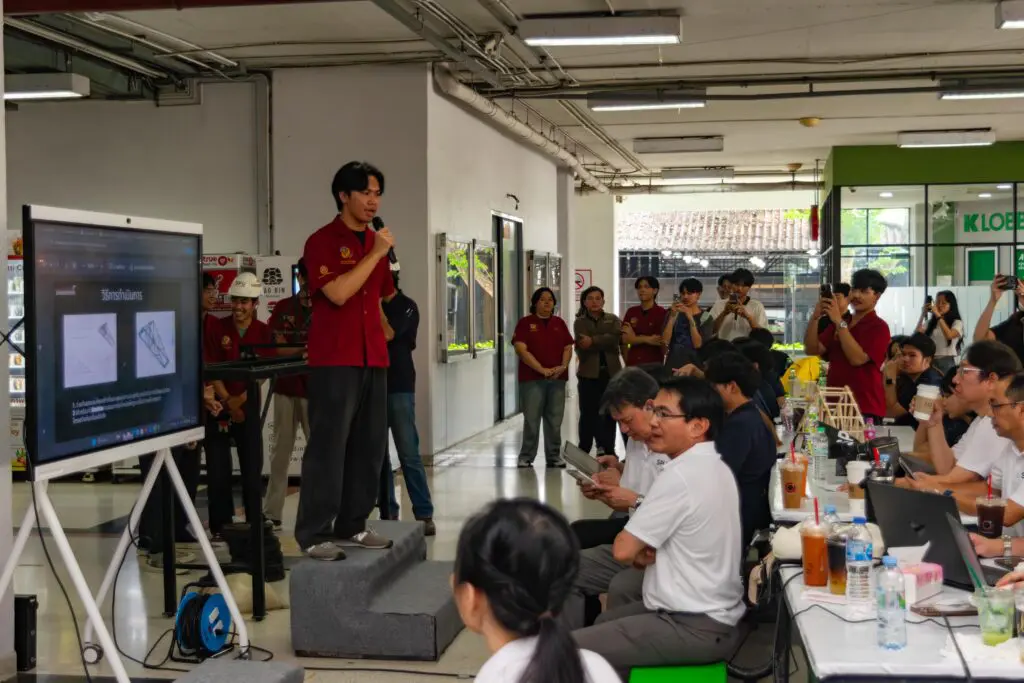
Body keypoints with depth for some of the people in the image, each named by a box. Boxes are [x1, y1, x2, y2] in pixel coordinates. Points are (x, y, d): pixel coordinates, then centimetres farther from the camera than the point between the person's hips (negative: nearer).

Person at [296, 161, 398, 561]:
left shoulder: (377, 243, 15)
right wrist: (376, 254, -15)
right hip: (334, 360, -7)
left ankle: (352, 526, 19)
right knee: (328, 446, -7)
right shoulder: (322, 242, -7)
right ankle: (313, 535, -3)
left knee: (369, 446, 9)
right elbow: (338, 293, -20)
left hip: (373, 359, 8)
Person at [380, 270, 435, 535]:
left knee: (409, 454, -6)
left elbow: (387, 334, -16)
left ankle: (424, 515, -3)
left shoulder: (406, 306, -1)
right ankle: (388, 513, 12)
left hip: (398, 387, -5)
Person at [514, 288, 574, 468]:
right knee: (531, 419, -5)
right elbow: (521, 349, -8)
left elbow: (568, 348, 13)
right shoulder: (525, 323, 2)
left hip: (557, 378, 4)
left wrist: (563, 366, -7)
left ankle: (554, 456, 12)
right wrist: (542, 369, -15)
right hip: (532, 379, -4)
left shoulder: (559, 323, 15)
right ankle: (526, 458, 3)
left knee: (554, 420, 5)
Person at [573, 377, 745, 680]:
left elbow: (623, 550, -17)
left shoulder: (681, 474, -21)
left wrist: (641, 553, 5)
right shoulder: (713, 466, 10)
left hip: (696, 628, -10)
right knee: (606, 623, 28)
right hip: (712, 612, 10)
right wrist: (649, 553, -2)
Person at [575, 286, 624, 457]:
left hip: (611, 372, 1)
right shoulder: (580, 322, 8)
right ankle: (584, 451, 6)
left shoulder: (613, 319, 11)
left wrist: (594, 341, -16)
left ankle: (608, 450, 7)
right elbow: (582, 346, -9)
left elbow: (617, 337, -10)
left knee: (610, 413, 0)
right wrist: (605, 342, -14)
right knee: (589, 413, -1)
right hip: (589, 373, -1)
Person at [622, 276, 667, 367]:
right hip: (633, 362, 4)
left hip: (653, 363, -4)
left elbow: (663, 342, -9)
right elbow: (625, 339, 1)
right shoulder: (631, 312, 9)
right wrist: (647, 339, -13)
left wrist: (635, 338, -6)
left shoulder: (662, 313, -5)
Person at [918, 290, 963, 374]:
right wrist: (923, 315, -5)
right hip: (930, 360, 3)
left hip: (947, 362, -3)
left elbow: (949, 335, -21)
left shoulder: (957, 323, 0)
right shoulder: (930, 322, 11)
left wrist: (938, 315, -19)